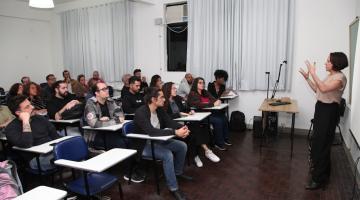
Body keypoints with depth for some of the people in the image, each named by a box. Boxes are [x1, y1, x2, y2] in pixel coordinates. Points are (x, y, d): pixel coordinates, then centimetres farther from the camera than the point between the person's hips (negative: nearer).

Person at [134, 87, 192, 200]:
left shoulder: (159, 109, 0)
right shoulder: (141, 113, -27)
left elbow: (170, 122, -1)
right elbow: (151, 132, -38)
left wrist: (183, 127, -23)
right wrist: (175, 132, -41)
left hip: (157, 141, 9)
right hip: (144, 145, -8)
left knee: (182, 146, 2)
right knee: (168, 155, -29)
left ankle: (177, 172, 24)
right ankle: (173, 188, -14)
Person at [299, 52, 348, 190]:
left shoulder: (340, 77, -17)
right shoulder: (330, 76, 11)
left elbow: (324, 89, -33)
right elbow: (317, 90, 17)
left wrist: (313, 73, -28)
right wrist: (307, 78, 11)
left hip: (329, 111, -9)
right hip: (321, 108, 9)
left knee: (322, 143, -5)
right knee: (317, 140, 20)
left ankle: (319, 179, 5)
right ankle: (317, 166, 41)